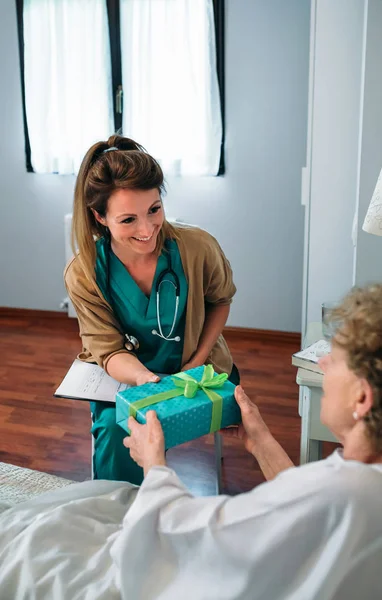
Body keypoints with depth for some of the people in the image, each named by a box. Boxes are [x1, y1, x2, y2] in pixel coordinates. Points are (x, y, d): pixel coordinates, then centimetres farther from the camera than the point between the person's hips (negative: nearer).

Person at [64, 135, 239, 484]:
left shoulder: (198, 248, -21)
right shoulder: (83, 275, -19)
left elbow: (220, 300, 0)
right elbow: (110, 351, -14)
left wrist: (196, 363, -10)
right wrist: (144, 378, -36)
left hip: (199, 372, 0)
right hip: (127, 377, 1)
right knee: (114, 430, -24)